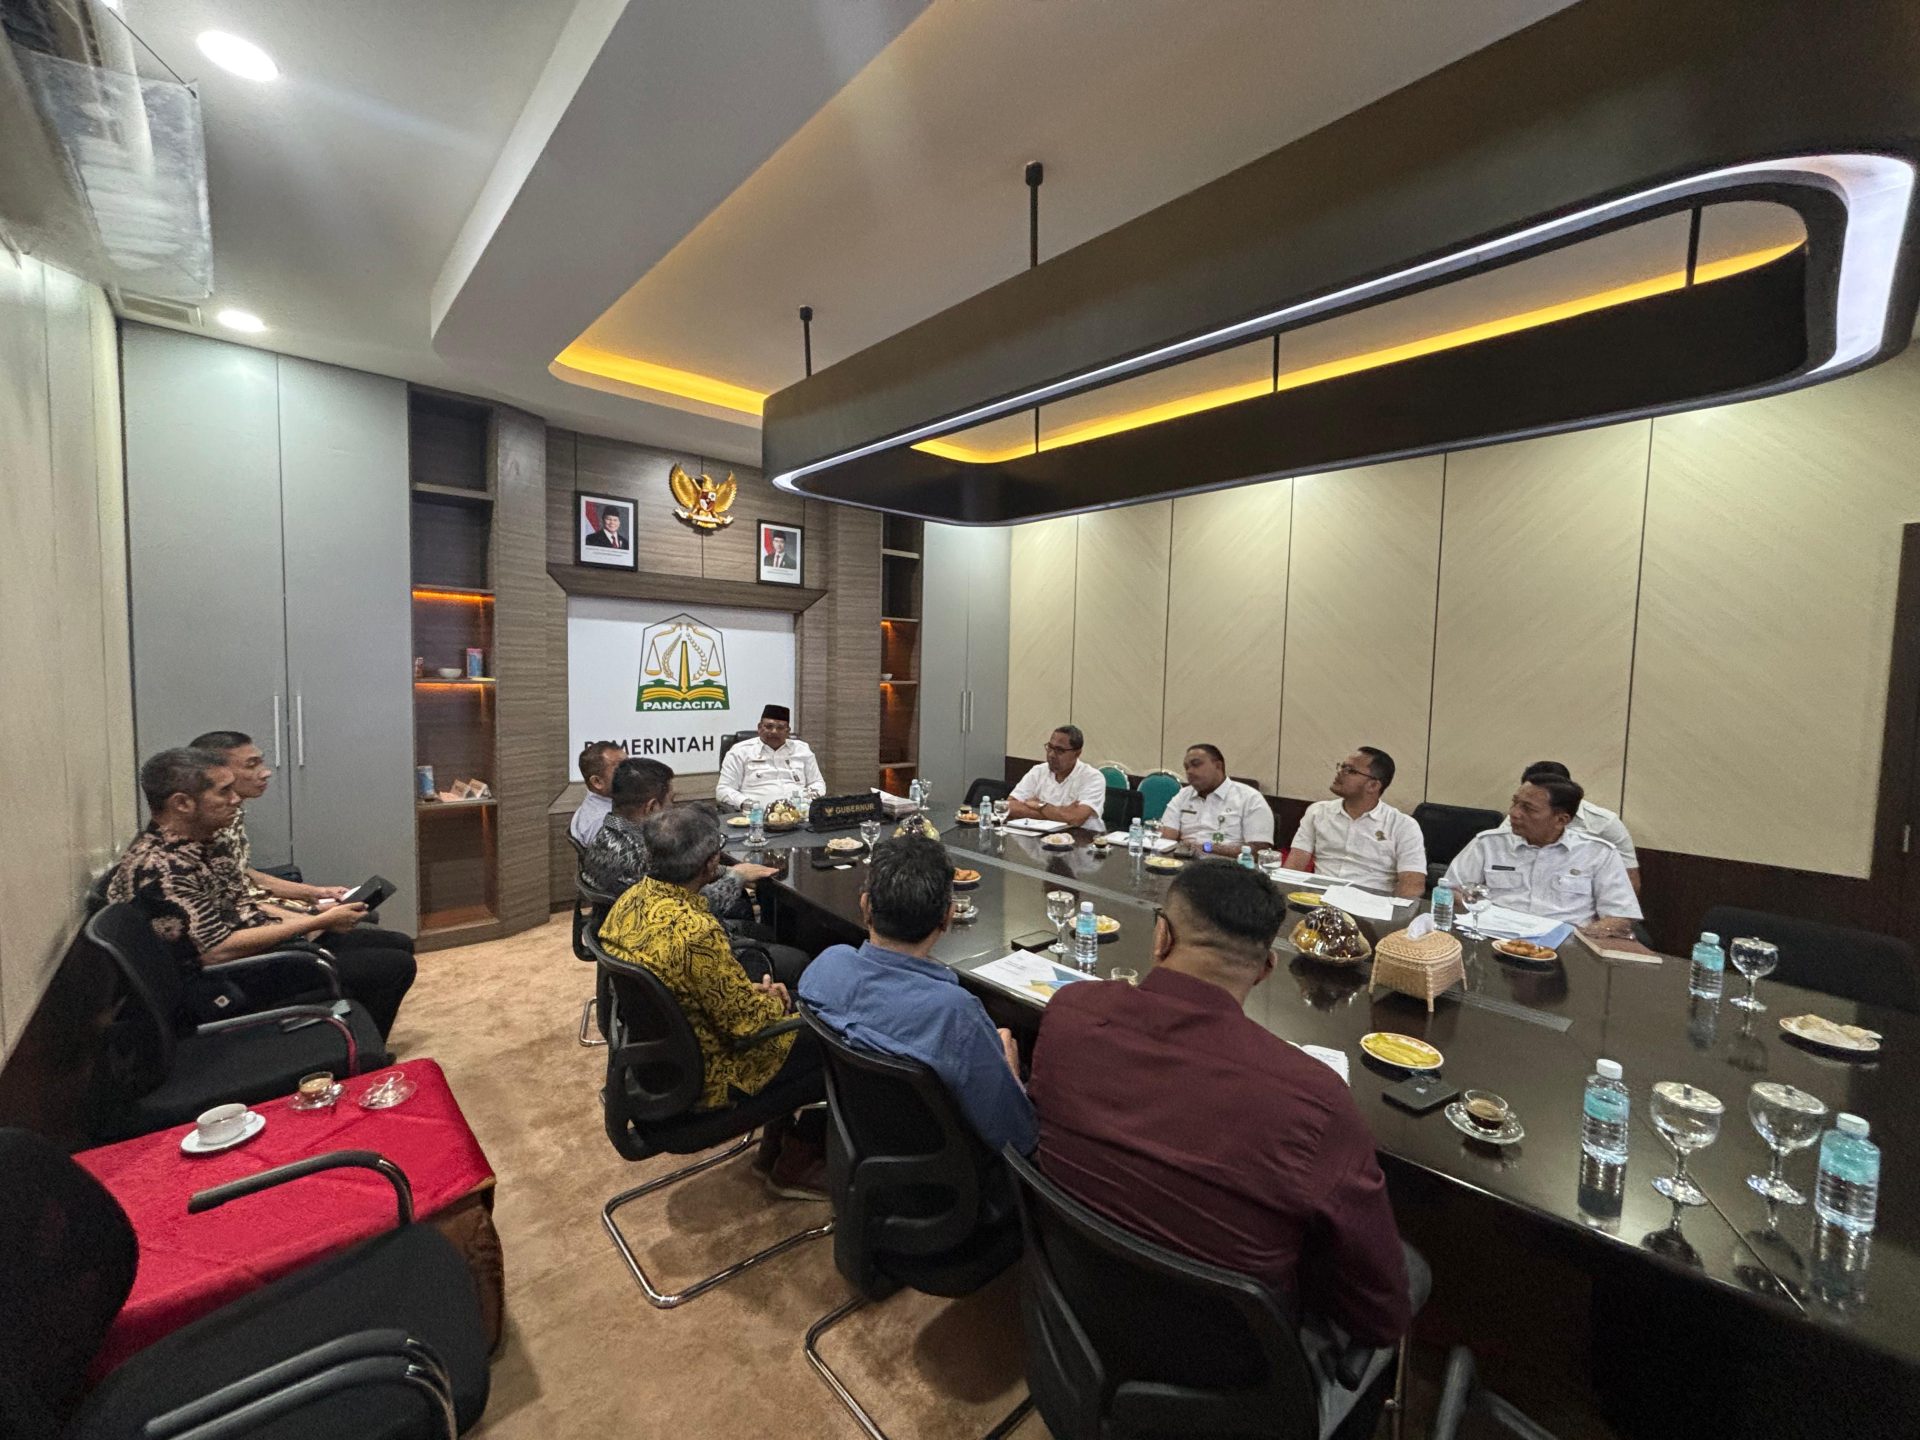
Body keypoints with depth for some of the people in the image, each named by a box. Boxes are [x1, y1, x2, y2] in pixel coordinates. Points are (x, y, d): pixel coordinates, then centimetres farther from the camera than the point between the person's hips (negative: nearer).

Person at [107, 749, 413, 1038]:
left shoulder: (203, 842, 5)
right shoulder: (157, 868, -24)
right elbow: (216, 950, -27)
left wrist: (311, 919, 3)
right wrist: (319, 923, -20)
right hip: (230, 987, -10)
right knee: (395, 966, -16)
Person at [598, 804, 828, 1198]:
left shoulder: (631, 899, -7)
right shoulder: (696, 932, -35)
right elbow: (748, 1023, -23)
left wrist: (752, 990, 2)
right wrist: (775, 1001, -3)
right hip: (697, 1079, -8)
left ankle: (778, 1139, 32)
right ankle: (796, 1163, 25)